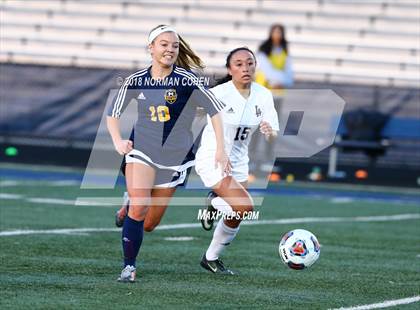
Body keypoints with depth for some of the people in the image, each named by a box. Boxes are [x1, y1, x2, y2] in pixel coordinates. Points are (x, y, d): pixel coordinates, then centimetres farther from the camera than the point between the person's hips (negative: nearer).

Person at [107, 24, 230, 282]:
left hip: (175, 155, 0)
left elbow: (215, 110, -7)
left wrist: (221, 150, -12)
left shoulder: (187, 79, -11)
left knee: (152, 220, 4)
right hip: (142, 152, 0)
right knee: (138, 208, -18)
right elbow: (113, 112, 9)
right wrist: (118, 141, -8)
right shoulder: (136, 80, -2)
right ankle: (129, 266, -9)